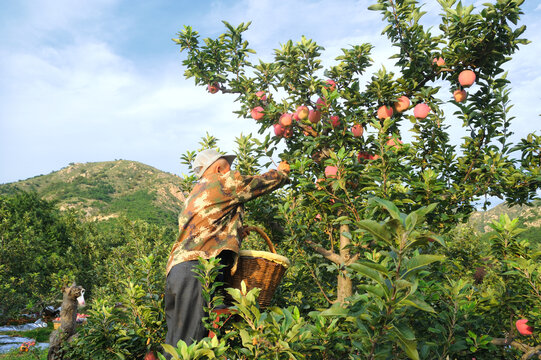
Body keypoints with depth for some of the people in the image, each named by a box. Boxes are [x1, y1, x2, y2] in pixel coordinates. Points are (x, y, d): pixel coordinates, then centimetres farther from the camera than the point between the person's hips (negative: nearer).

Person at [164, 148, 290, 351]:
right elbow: (263, 183, 15)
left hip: (176, 268, 9)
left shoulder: (194, 195, 30)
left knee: (177, 338, 6)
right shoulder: (225, 181, 5)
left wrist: (234, 232, 33)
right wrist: (282, 171, 33)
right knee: (188, 343, -12)